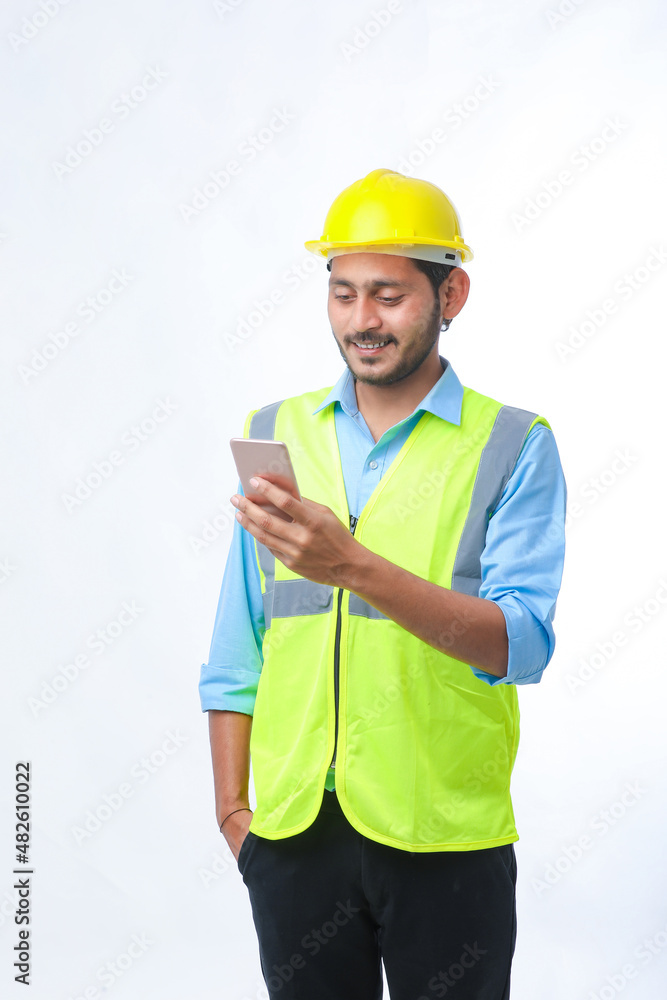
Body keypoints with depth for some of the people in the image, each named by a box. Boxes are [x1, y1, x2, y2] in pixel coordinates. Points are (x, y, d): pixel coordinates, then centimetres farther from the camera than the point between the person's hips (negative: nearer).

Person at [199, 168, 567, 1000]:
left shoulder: (513, 446, -3)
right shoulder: (275, 433, 7)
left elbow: (521, 645, -15)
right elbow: (237, 646, 9)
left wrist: (354, 567, -27)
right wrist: (232, 806, 5)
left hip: (444, 833, -2)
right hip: (292, 830, 3)